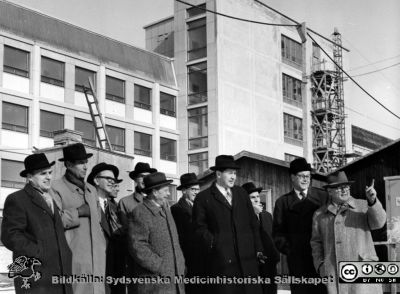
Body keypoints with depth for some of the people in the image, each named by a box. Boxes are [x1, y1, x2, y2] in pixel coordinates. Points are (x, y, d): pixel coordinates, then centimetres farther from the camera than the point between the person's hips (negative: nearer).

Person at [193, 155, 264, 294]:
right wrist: (214, 243, -17)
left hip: (247, 258, 4)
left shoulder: (241, 193, 17)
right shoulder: (203, 198, 3)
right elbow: (200, 228, -2)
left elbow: (253, 223, 17)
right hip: (221, 260, -4)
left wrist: (258, 249, 10)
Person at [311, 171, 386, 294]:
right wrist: (320, 265, 4)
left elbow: (378, 222, -11)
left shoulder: (363, 206, 6)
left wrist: (372, 200, -27)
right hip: (334, 273, 1)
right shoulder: (319, 215, 10)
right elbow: (316, 242, 17)